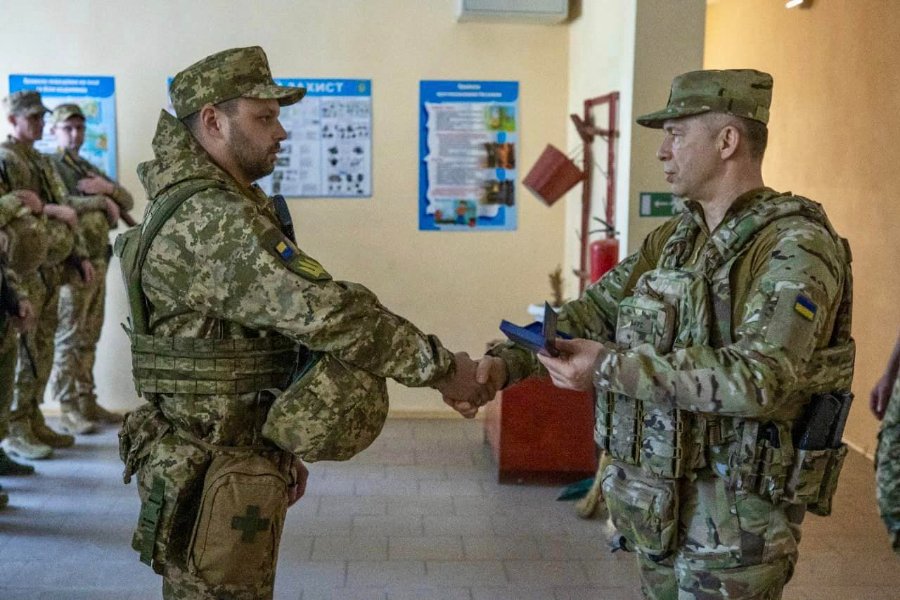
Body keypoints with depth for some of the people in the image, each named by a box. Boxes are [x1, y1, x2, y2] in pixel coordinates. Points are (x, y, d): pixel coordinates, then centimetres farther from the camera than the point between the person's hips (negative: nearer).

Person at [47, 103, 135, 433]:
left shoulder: (90, 169, 22)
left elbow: (128, 202, 19)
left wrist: (108, 188, -2)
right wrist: (100, 202, -12)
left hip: (98, 263, 7)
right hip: (71, 264, -7)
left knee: (89, 339, 10)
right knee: (68, 340, -5)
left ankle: (87, 402, 16)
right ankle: (68, 409, -1)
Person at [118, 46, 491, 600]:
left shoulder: (201, 205, 13)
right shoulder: (213, 219, -22)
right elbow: (326, 312, -29)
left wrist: (278, 450, 19)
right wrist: (441, 367, -20)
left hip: (235, 454, 10)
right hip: (218, 480, -10)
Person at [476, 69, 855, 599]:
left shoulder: (795, 247, -18)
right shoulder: (674, 239, 7)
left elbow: (758, 379, -30)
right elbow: (590, 312, 9)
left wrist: (614, 368, -29)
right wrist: (505, 361, -5)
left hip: (733, 523, -7)